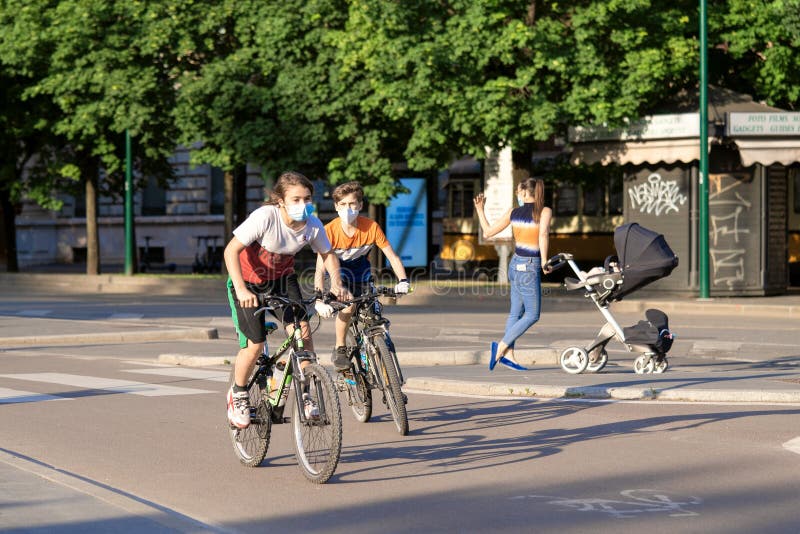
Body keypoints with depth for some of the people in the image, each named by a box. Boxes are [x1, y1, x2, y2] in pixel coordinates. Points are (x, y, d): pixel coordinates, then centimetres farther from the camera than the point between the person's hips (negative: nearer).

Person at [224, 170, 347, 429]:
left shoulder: (313, 225, -17)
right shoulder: (265, 217, -31)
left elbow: (328, 254, 1)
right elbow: (231, 251, -31)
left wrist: (335, 283, -16)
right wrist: (241, 289, -41)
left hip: (282, 278, 4)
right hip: (249, 281, -4)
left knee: (302, 330, -17)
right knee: (255, 345, -10)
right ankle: (238, 394, 17)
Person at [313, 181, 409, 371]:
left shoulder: (371, 227, -26)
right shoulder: (330, 231, -31)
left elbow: (392, 256, -21)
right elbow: (320, 270, -33)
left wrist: (403, 280, -37)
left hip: (361, 265, 3)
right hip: (338, 267, -3)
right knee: (348, 303, -27)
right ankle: (339, 349, -13)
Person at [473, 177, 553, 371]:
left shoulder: (513, 212, 3)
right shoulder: (545, 211, -10)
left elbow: (487, 232, 7)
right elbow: (543, 234, -27)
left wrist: (480, 210, 19)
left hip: (516, 265, 6)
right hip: (529, 268, -6)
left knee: (516, 312, 12)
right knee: (532, 316, 1)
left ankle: (508, 354, 11)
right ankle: (502, 346, -6)